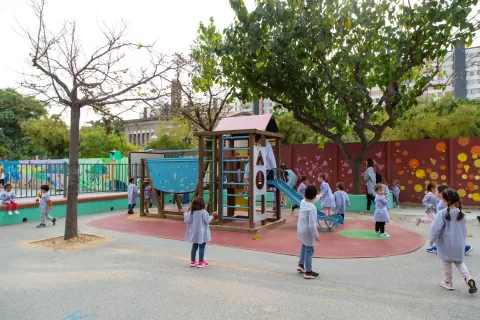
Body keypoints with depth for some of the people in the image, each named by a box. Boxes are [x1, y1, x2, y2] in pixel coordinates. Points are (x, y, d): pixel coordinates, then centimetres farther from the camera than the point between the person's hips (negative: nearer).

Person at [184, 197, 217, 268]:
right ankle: (200, 262, 8)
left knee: (194, 247, 17)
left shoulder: (191, 212, -5)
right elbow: (207, 220, -12)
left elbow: (187, 220, -5)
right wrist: (212, 216, 3)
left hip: (194, 234, 5)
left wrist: (186, 213, 9)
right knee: (202, 247, 4)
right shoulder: (203, 212, -16)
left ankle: (192, 261, 25)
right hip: (202, 234, -5)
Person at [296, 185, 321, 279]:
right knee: (309, 250, 7)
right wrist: (316, 235, -14)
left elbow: (310, 200, 20)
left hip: (300, 229, 8)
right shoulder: (312, 208, -27)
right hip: (307, 232, -8)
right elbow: (311, 225, -28)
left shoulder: (302, 202, -5)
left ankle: (300, 265, 37)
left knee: (304, 246, 29)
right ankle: (308, 272, 18)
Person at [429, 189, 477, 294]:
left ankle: (448, 282, 24)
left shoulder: (442, 213, -20)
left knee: (446, 263, 13)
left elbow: (436, 228, -20)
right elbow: (464, 230, 10)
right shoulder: (461, 214, -1)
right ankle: (469, 279, 2)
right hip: (459, 244, 5)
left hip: (446, 245, -5)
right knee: (460, 262, 20)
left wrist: (432, 239, -6)